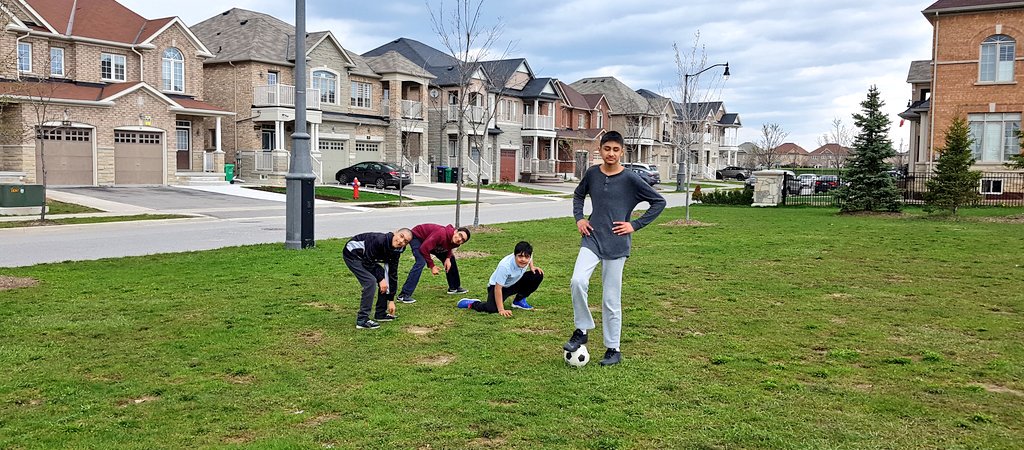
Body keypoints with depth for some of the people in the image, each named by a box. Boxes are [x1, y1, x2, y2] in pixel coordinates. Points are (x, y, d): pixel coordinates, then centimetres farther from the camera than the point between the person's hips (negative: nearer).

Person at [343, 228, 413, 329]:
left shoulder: (395, 252, -8)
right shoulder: (379, 240, -33)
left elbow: (393, 275, -2)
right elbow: (368, 263, -27)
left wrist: (391, 300, -1)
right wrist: (380, 279, -20)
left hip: (365, 257, 9)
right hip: (352, 254, -9)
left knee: (385, 278, 4)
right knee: (370, 281, -22)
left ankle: (380, 314, 17)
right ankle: (362, 320, -17)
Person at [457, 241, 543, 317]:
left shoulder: (528, 256, -20)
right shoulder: (505, 266, -37)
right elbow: (498, 288, -32)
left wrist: (532, 267, -9)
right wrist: (501, 310, -33)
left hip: (515, 283, 6)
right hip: (497, 285, -6)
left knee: (538, 275, -12)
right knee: (492, 309, -32)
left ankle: (519, 300, 6)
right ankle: (472, 303, 2)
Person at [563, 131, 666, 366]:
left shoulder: (630, 179, -6)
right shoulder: (592, 173, 5)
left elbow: (659, 201, 1)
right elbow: (578, 195, 25)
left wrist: (635, 225, -4)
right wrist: (579, 218, 9)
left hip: (616, 244, -2)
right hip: (592, 239, 3)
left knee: (611, 300, 2)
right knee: (578, 281, -22)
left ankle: (613, 349, 16)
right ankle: (582, 330, -1)